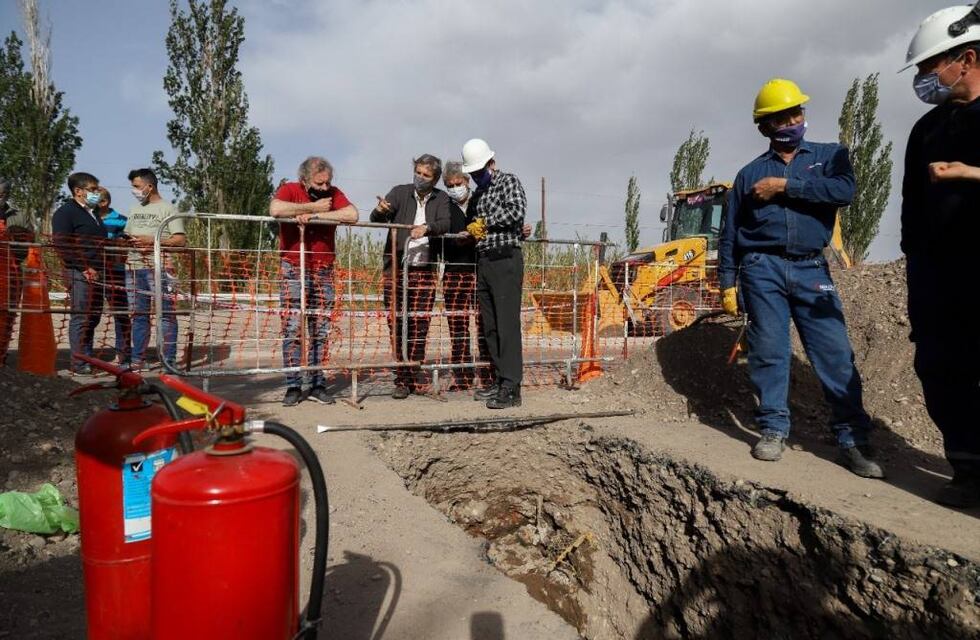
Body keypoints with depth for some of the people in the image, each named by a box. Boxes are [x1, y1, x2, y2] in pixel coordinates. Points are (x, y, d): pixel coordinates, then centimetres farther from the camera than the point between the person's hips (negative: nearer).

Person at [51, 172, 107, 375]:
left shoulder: (93, 214, 23)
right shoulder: (66, 212, -4)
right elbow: (61, 244, -13)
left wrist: (101, 268, 14)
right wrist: (85, 268, -16)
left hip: (96, 273, 8)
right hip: (79, 274, -8)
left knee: (93, 318, 11)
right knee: (81, 318, -7)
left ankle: (88, 360, 19)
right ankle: (79, 365, -2)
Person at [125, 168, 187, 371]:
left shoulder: (168, 209, -1)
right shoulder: (134, 209, 21)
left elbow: (181, 240, -9)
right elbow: (127, 235, 26)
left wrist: (152, 241, -15)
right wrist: (126, 240, 3)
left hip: (159, 269, -7)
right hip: (134, 268, 7)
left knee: (165, 315, -5)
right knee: (138, 315, 10)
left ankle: (169, 360, -1)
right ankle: (138, 359, 16)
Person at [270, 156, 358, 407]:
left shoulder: (333, 193, 4)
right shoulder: (290, 190, -2)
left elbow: (352, 215, -14)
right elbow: (275, 209, -24)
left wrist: (314, 216, -17)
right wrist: (313, 207, -15)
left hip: (324, 270, 3)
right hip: (293, 269, -2)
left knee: (321, 331, 3)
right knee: (293, 329, -4)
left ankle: (317, 385, 10)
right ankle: (293, 387, 2)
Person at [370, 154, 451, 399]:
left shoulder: (441, 199, 10)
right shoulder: (400, 192, 7)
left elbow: (445, 224, -8)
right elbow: (377, 219, -4)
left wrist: (427, 227, -28)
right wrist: (380, 210, -28)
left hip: (424, 271, 1)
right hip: (396, 268, 0)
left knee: (419, 325, 0)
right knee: (397, 324, -1)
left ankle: (412, 377, 9)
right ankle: (402, 379, 6)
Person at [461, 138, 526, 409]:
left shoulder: (509, 181, 1)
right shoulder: (478, 192, 22)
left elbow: (517, 211, -16)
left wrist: (485, 222, -6)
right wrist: (473, 229, 7)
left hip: (505, 259, -8)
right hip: (483, 262, 8)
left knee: (507, 324, -11)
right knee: (490, 326, 7)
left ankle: (512, 389, -11)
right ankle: (499, 380, 14)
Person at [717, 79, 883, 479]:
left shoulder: (830, 155, 13)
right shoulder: (750, 174, 14)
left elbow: (843, 190, -9)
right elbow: (729, 234, 13)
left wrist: (785, 185, -9)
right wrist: (727, 283, 7)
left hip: (811, 270, 0)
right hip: (762, 269, 0)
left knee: (835, 353, -4)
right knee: (768, 352, -2)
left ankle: (853, 441, 2)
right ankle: (773, 430, 8)